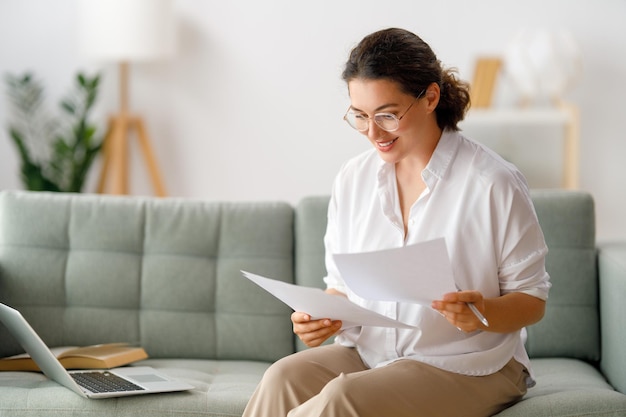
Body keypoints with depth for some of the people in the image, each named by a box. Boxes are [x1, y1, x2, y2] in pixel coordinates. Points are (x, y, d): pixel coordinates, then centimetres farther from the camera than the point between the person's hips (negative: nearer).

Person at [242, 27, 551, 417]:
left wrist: (483, 312, -26)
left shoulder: (493, 183, -9)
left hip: (467, 366, -4)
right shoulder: (352, 179, 7)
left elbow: (533, 300, -4)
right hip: (368, 353, 4)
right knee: (284, 378, -28)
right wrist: (323, 317, -9)